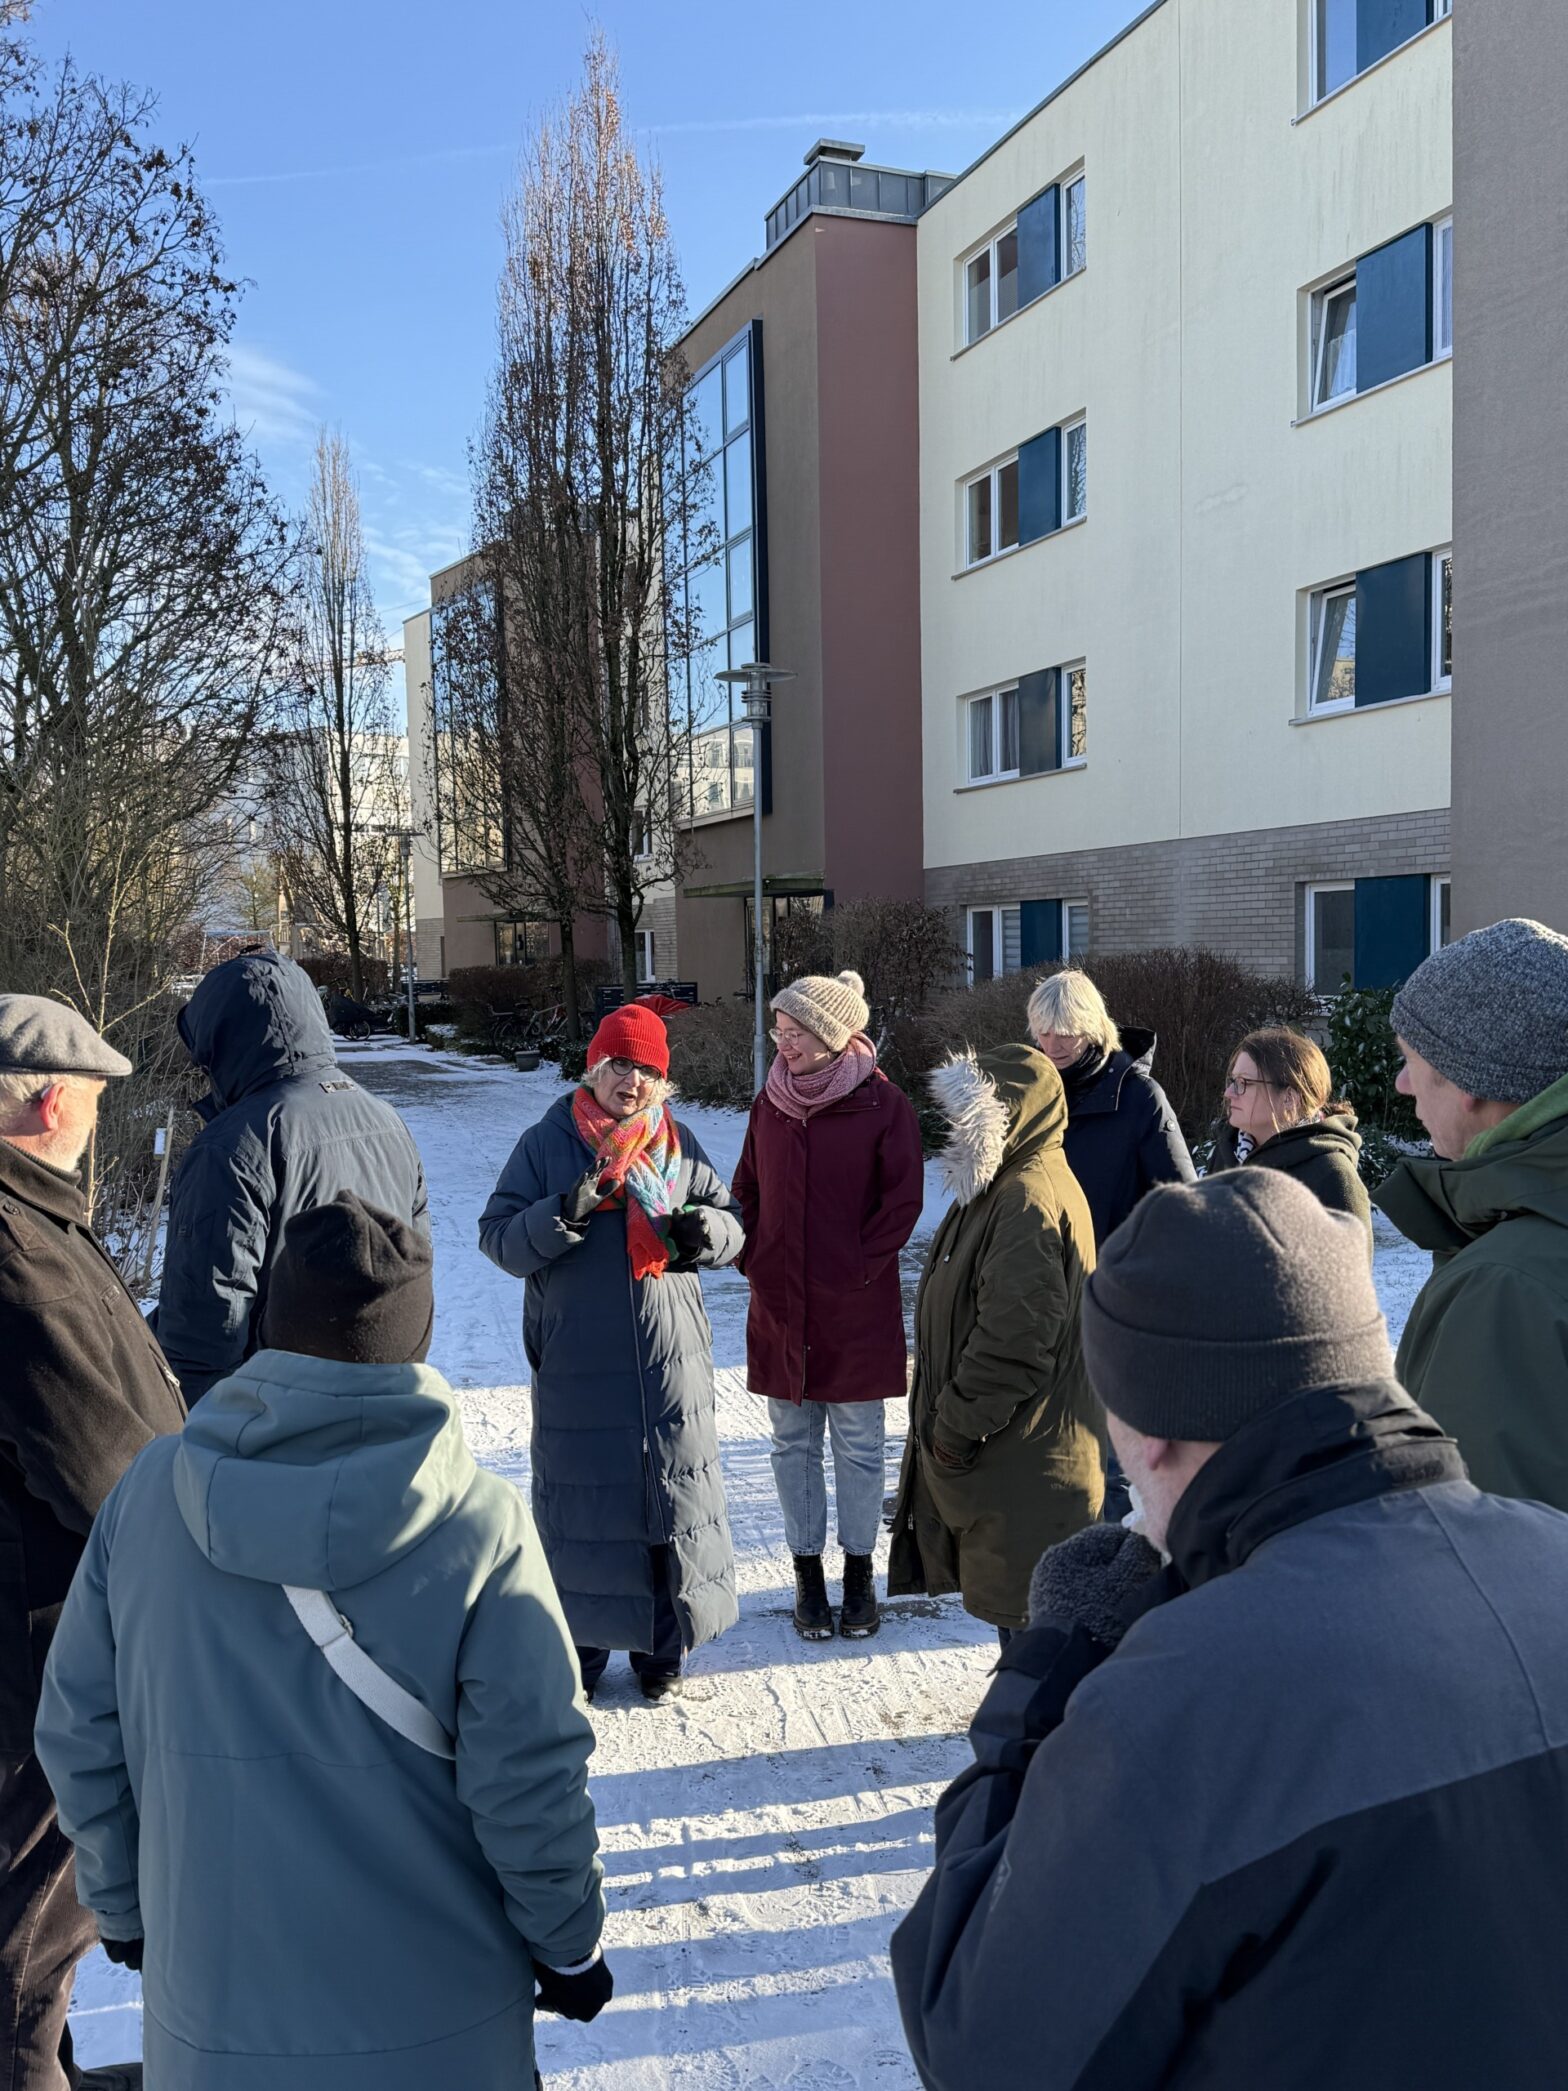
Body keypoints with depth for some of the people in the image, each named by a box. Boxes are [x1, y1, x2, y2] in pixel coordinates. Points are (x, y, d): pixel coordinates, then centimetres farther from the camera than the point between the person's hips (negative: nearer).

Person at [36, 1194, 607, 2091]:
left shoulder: (149, 1493, -10)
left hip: (212, 2016, 3)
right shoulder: (480, 1525, -19)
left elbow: (81, 1738, 0)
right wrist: (569, 1943, 1)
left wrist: (124, 1907, 15)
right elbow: (530, 1780, -16)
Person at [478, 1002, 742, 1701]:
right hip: (578, 1368, -2)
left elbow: (734, 1221, 12)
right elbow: (497, 1236, -5)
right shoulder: (547, 1142, 0)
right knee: (580, 1506, 6)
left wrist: (706, 1229, -12)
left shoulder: (678, 1144, 7)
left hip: (671, 1363, 2)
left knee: (675, 1500, 9)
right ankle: (576, 1649, 26)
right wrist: (563, 1215, -23)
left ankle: (661, 1649, 27)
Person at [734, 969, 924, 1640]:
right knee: (794, 1443, 11)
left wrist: (861, 1266, -10)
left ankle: (859, 1571, 24)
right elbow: (746, 1190, 13)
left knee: (857, 1444, 8)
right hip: (779, 1305, 4)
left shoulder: (882, 1104, -8)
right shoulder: (770, 1102, 5)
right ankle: (807, 1572, 24)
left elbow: (903, 1199, -7)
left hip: (857, 1308, -3)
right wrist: (753, 1259, 1)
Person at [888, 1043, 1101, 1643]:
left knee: (1025, 1612, 2)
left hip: (1022, 1458, -11)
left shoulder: (1028, 1199, -22)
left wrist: (957, 1427, -18)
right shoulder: (1004, 1187, 12)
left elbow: (1015, 1338, -27)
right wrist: (950, 1421, 18)